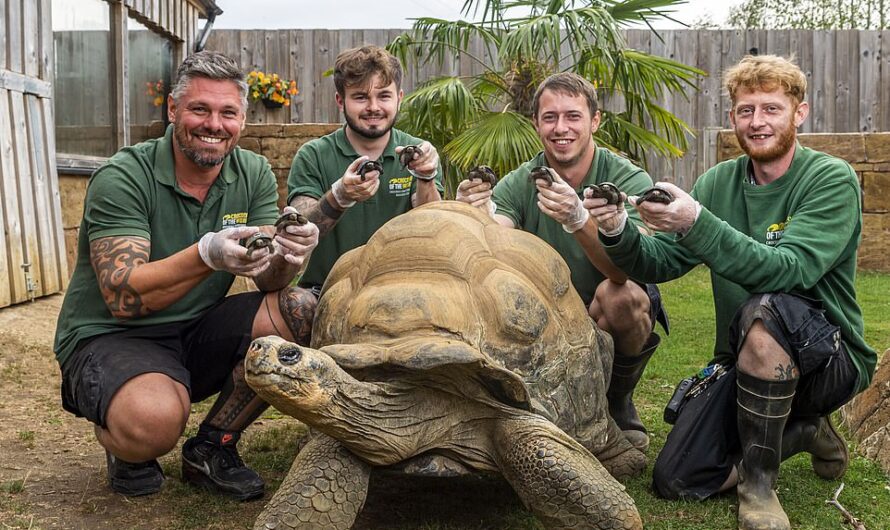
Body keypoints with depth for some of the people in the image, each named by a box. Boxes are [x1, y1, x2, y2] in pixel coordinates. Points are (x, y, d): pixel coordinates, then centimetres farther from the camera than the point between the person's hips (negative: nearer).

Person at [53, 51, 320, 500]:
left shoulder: (254, 175, 0)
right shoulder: (122, 179, -15)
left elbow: (269, 282, -7)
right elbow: (121, 297, -25)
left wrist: (287, 256, -32)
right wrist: (207, 256, -40)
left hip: (197, 335, 6)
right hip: (109, 337, -5)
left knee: (299, 311, -19)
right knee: (155, 419, -38)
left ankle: (211, 446, -1)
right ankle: (123, 446, 4)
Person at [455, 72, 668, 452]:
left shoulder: (629, 180, -16)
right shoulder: (518, 184, -8)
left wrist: (578, 220, -50)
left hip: (610, 322, -2)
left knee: (619, 295, -34)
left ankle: (619, 405, -3)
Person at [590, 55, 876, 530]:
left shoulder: (832, 180, -12)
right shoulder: (718, 182, 4)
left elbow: (788, 271, -29)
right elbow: (660, 263, -4)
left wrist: (696, 223, -40)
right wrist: (619, 235, -26)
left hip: (830, 357, -5)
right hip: (743, 363, 5)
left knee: (765, 310, -37)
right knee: (675, 480, -9)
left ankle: (758, 482, -17)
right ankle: (803, 430, 16)